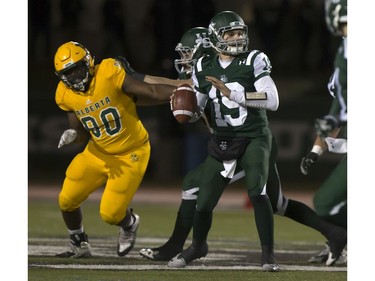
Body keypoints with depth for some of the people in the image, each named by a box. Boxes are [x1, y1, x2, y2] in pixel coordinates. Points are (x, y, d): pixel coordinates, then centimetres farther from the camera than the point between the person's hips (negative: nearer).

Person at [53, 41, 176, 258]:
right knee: (67, 200, 3)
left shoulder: (109, 74, -24)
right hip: (98, 153, 5)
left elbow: (150, 92, -23)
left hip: (130, 154, -5)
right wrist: (73, 135, -18)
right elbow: (83, 132, 4)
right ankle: (80, 246, 28)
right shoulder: (66, 95, -6)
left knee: (111, 213, -7)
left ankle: (129, 224, 30)